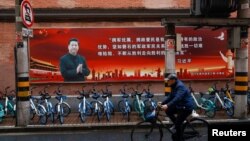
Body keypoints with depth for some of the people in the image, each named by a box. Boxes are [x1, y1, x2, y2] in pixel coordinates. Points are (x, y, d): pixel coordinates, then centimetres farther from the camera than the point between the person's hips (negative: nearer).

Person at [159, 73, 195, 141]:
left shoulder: (180, 86, -25)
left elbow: (177, 98, -38)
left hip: (186, 107, -9)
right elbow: (170, 97, 11)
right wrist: (162, 103, 1)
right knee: (168, 111, 1)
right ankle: (177, 124, 17)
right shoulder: (174, 86, 5)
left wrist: (167, 105, -48)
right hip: (180, 105, 9)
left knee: (178, 123, -8)